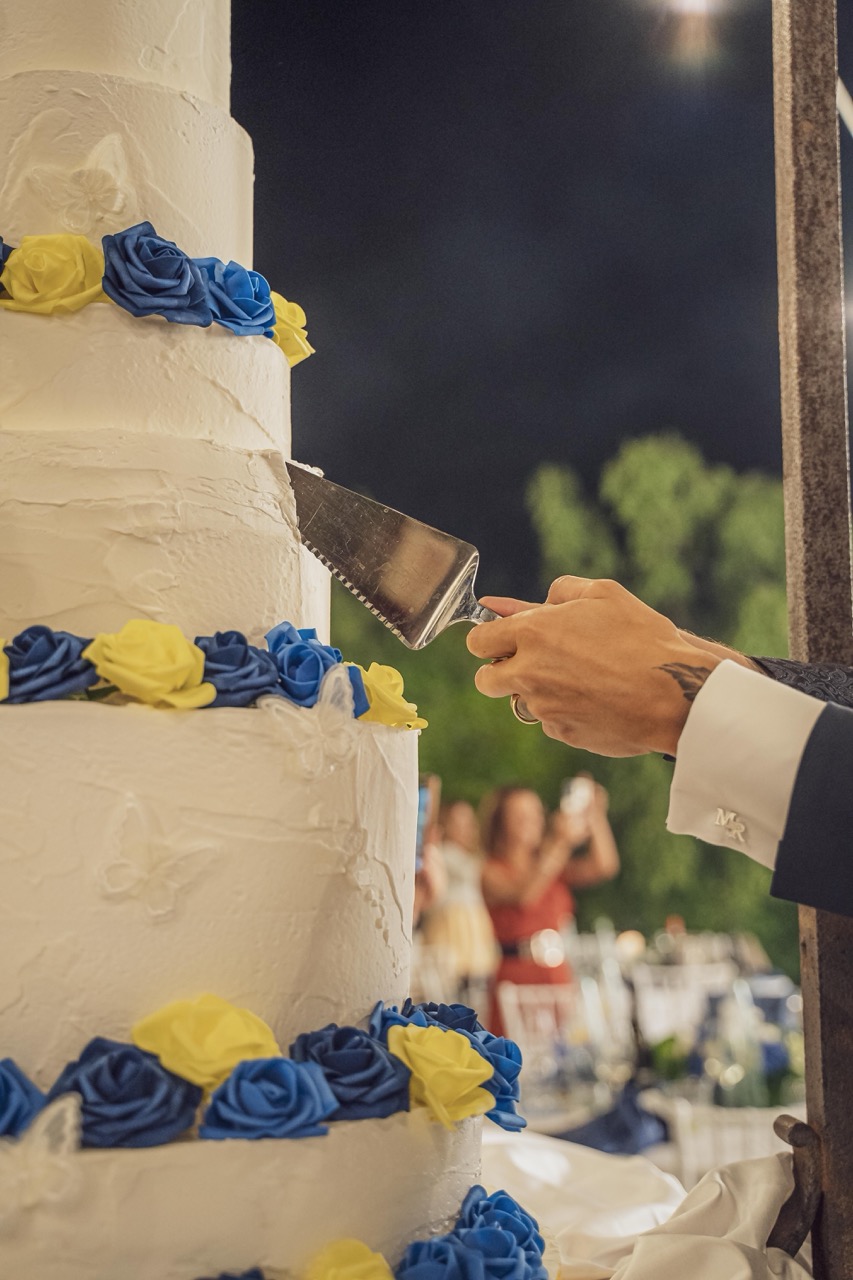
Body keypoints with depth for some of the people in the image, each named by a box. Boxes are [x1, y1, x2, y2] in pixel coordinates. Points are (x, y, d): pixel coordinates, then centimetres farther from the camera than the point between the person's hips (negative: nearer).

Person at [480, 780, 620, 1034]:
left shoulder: (558, 870, 15)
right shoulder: (492, 873, -2)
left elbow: (605, 867, 1)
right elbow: (524, 895, -22)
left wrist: (595, 817, -11)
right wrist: (562, 842, -31)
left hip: (559, 975, 5)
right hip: (517, 979, -5)